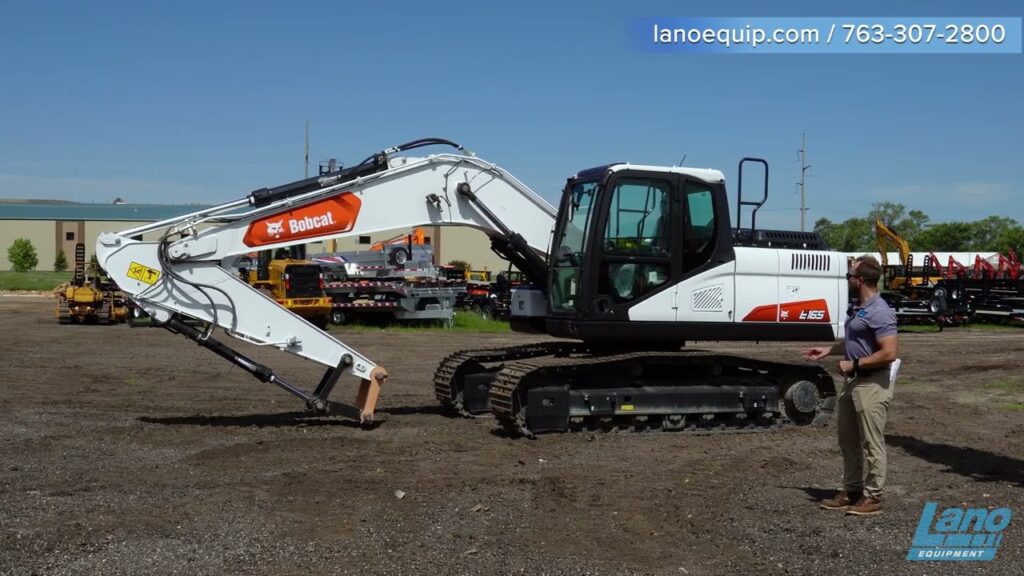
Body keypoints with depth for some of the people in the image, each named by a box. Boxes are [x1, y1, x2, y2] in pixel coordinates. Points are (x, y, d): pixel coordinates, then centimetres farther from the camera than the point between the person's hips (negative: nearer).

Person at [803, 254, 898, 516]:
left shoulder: (879, 312, -20)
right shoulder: (857, 307, 12)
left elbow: (889, 352, -25)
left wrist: (854, 364, -20)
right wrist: (829, 349, 18)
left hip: (872, 385, -10)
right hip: (852, 381, 10)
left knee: (871, 443, -1)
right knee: (848, 440, 15)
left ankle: (872, 497, 8)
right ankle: (851, 491, 25)